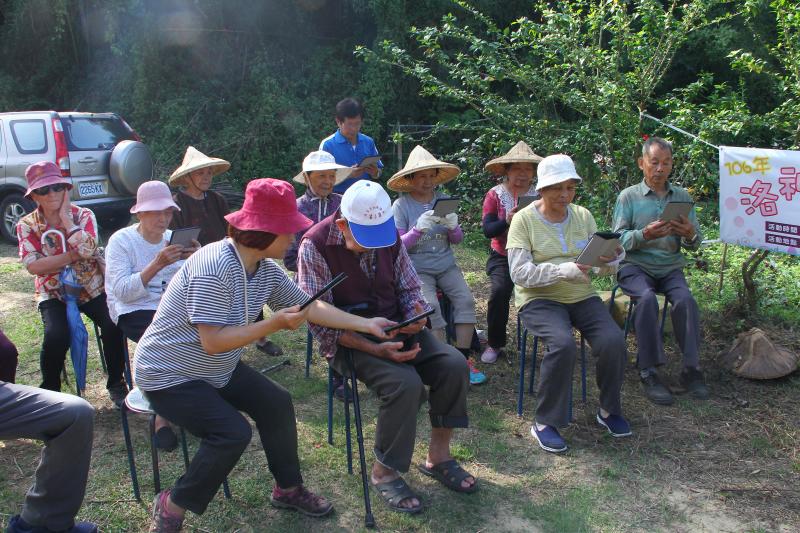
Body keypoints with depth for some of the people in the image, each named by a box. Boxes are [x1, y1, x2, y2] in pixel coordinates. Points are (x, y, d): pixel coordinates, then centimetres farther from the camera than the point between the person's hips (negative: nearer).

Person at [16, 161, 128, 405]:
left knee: (113, 326, -24)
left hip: (92, 287, 1)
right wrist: (73, 254, -19)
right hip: (53, 293, 0)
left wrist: (66, 217, -14)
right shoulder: (27, 225, -1)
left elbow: (88, 249, -20)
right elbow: (33, 266, -14)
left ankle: (116, 382, 0)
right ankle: (50, 390, 0)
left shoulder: (84, 215, -2)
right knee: (56, 336, -27)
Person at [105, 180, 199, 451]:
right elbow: (122, 292, -14)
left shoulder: (173, 239, 15)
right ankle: (163, 415, -17)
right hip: (135, 312, -4)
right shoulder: (121, 241, 0)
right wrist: (157, 264, -23)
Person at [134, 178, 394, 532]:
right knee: (233, 433, -22)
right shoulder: (214, 268, -31)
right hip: (168, 375, -9)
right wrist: (275, 324, -32)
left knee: (277, 404, 0)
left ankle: (288, 488, 20)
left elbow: (310, 307, 1)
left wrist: (365, 324, -5)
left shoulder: (266, 270, -3)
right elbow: (213, 342, -33)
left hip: (218, 370, 9)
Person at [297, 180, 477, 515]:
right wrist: (376, 349, -28)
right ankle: (384, 472, -7)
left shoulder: (390, 236, -2)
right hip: (348, 339, -5)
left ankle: (438, 456, 4)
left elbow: (409, 288, 9)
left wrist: (415, 315, -15)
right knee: (405, 383, -30)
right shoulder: (315, 245, -18)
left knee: (454, 364, -15)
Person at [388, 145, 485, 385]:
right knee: (431, 306, -26)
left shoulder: (444, 200, 7)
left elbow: (457, 239, 10)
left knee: (466, 299, -19)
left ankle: (463, 359, -12)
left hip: (446, 265, 4)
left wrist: (453, 227, -13)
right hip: (417, 268, -3)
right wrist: (419, 228, -23)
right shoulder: (400, 205, -4)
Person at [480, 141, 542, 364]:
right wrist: (507, 221, -28)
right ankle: (494, 344, -4)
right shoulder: (495, 194, -2)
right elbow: (487, 230, -9)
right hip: (502, 257, -1)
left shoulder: (539, 195, 3)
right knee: (500, 291, -26)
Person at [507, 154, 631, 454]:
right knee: (562, 344, -32)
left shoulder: (583, 216, 9)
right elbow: (519, 273, -14)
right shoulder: (524, 219, -5)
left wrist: (612, 259, -17)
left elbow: (603, 266, 8)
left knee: (613, 341, -21)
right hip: (539, 299, -4)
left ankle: (609, 410, 6)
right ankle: (545, 423, -14)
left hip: (582, 297, 4)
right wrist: (562, 271, -28)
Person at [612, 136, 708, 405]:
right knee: (647, 298, -32)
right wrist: (644, 235, -25)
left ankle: (691, 368, -16)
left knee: (685, 299, -27)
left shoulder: (682, 196, 13)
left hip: (670, 267, 3)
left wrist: (690, 234, -15)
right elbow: (618, 239, -6)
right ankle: (648, 371, -24)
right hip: (635, 265, -2)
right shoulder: (628, 196, 4)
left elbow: (695, 244, 9)